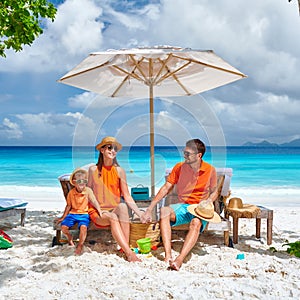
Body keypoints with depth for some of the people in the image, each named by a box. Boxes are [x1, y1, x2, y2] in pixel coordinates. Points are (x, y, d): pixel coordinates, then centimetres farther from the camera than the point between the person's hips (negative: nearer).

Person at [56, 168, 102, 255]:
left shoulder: (88, 190, -7)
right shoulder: (71, 192, 1)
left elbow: (94, 202, -11)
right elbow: (68, 206, 9)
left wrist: (100, 212, -22)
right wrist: (63, 217, 11)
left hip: (84, 214, -3)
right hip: (73, 213, 3)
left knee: (83, 227, -30)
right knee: (64, 226, -16)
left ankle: (80, 245, -3)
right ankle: (70, 238, 20)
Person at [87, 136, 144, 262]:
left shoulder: (119, 171, 4)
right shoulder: (93, 170, 4)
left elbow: (127, 196, 2)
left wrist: (139, 213, -9)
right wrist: (98, 207, -8)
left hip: (115, 210, 1)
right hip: (98, 212, -1)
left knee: (123, 206, -34)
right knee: (112, 217, -36)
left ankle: (126, 248, -37)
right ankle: (129, 253, -42)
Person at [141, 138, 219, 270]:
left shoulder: (210, 170, -2)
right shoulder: (179, 167, 2)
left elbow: (214, 192, 11)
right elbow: (165, 188, 1)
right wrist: (149, 209, -5)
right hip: (182, 206, 2)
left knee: (196, 222, -38)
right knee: (164, 211, -31)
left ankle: (180, 259, -44)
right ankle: (168, 255, -39)